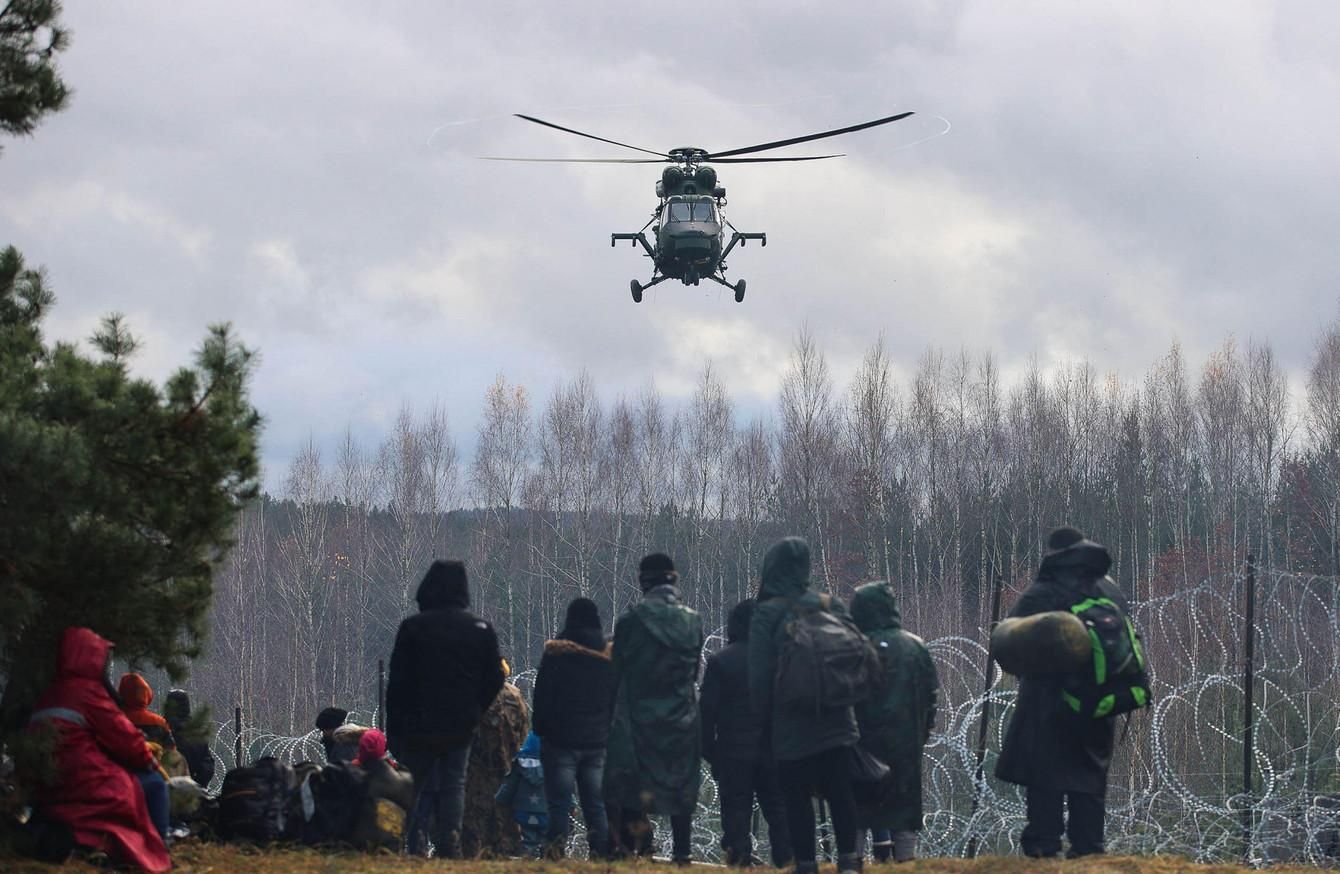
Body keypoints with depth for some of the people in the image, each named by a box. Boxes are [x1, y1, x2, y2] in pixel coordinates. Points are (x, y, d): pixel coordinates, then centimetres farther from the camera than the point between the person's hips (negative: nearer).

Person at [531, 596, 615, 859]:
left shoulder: (556, 652, -7)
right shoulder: (609, 655, 5)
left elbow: (542, 697, -5)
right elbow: (617, 700, 12)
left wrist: (540, 730, 6)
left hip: (562, 741, -4)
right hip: (597, 743, 4)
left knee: (559, 804, -3)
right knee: (596, 805, 7)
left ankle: (556, 853, -12)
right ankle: (601, 855, 1)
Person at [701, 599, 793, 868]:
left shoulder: (719, 661, -5)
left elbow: (708, 710, -5)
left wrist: (708, 750, 2)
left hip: (733, 749, -2)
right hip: (773, 750, 2)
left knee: (736, 808, 2)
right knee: (777, 808, 7)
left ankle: (739, 860, -4)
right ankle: (785, 858, 2)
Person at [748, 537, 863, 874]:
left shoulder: (767, 614, -10)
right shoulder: (832, 607, 2)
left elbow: (759, 675, -9)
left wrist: (765, 717, 4)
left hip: (792, 725, -4)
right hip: (836, 721, 4)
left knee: (798, 799, 2)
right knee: (840, 793, 9)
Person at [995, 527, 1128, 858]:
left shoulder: (1040, 595, -10)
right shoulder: (1111, 593, 9)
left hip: (1048, 702, -5)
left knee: (1045, 775, -1)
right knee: (1090, 777, 10)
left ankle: (1044, 842, -7)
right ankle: (1087, 844, 7)